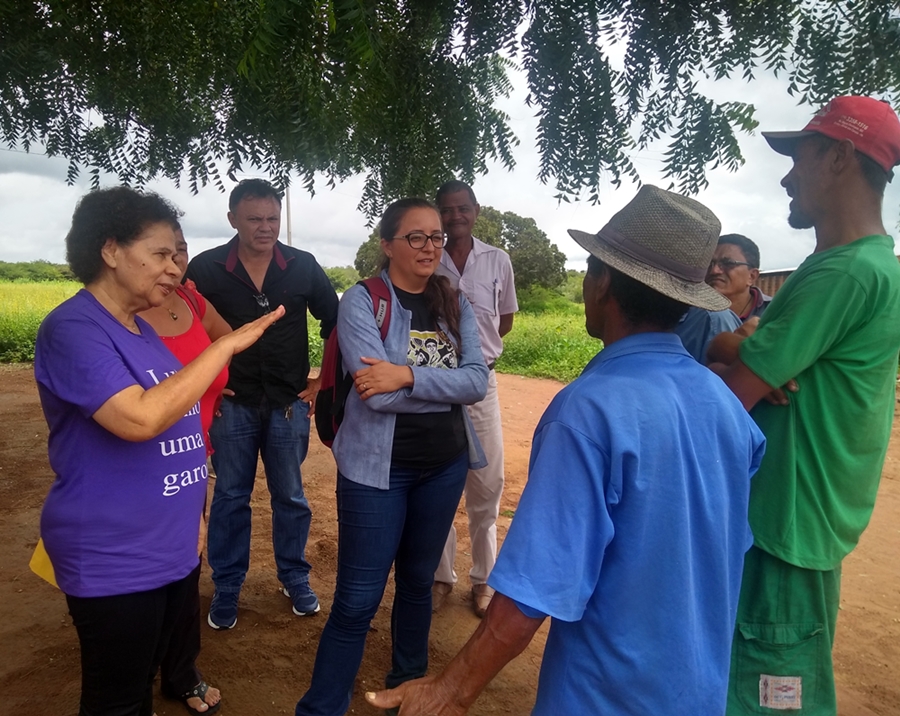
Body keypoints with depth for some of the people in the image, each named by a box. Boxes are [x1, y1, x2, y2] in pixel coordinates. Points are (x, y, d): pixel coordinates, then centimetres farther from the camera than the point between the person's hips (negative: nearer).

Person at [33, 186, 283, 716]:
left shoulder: (140, 329, 9)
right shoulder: (73, 329, -19)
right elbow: (141, 418, -33)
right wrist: (227, 346, -27)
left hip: (171, 549, 8)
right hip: (115, 563, -8)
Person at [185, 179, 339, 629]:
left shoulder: (303, 267, -4)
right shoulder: (206, 268, -6)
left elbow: (335, 323, 6)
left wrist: (325, 380, 4)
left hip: (290, 403, 1)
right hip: (231, 404, 0)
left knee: (290, 497, 12)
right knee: (230, 498, 11)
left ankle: (295, 578, 31)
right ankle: (226, 588, 28)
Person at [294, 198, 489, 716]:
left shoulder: (455, 304, 3)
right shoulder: (362, 301, -10)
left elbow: (478, 380, -10)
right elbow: (377, 393, -21)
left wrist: (409, 376, -22)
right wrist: (448, 387, -12)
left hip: (445, 464, 5)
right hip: (379, 466, -4)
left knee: (419, 581, 21)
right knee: (357, 600, 3)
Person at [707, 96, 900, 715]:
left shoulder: (844, 273, -21)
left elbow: (728, 401, -20)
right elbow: (745, 350, 9)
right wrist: (748, 353, -12)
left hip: (786, 522, -10)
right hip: (793, 512, 10)